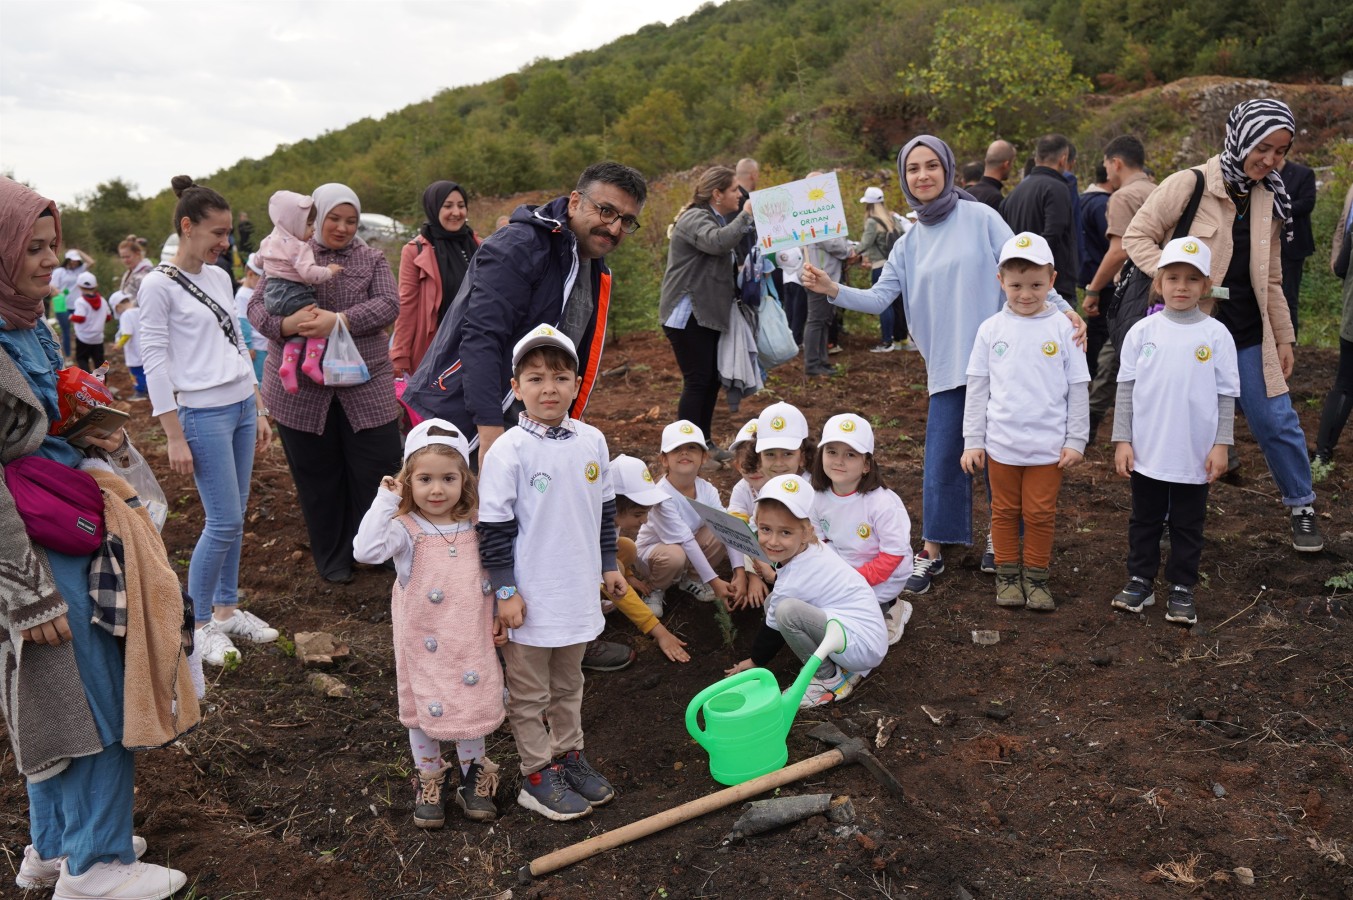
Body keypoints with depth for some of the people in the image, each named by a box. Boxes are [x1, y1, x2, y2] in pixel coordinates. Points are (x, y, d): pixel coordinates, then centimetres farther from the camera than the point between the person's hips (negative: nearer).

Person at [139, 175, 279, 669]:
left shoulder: (218, 277, 12)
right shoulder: (159, 285, -8)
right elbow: (155, 363, -10)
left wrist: (259, 410, 15)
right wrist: (174, 438, -12)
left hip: (243, 406, 7)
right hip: (203, 414, -7)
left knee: (236, 516, 11)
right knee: (225, 522, -6)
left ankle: (226, 608, 24)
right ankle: (202, 624, 10)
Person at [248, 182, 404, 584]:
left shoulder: (372, 260, 7)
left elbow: (388, 304, -8)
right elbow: (257, 306, 0)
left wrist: (340, 320, -24)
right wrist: (285, 325, -23)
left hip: (365, 386, 0)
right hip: (300, 388, 0)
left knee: (378, 468, 1)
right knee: (317, 476, 8)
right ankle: (332, 559, 24)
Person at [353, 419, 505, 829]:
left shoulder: (477, 526, -4)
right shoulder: (405, 528, -17)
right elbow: (366, 550, -36)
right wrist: (384, 501, -33)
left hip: (471, 641, 3)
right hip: (424, 643, -2)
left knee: (474, 704, 14)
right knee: (424, 709, 13)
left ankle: (474, 775, 37)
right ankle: (429, 778, 37)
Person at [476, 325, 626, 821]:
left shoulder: (592, 441, 1)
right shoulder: (508, 451, -15)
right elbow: (494, 525, -12)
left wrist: (609, 565, 16)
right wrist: (505, 590, -13)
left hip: (577, 590, 5)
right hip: (531, 597, -5)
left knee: (568, 684, 22)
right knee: (529, 693, 10)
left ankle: (569, 755, 37)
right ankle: (538, 774, 23)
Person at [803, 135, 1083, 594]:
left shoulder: (980, 217, -2)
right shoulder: (910, 243, 10)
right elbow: (879, 297, 3)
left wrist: (1063, 309, -17)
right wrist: (833, 290, -13)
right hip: (947, 367, 3)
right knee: (941, 462, 4)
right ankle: (932, 552, 17)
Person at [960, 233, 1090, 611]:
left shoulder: (1062, 329, -2)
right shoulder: (991, 330, 0)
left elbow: (1078, 388, 2)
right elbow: (977, 388, 4)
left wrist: (1076, 440, 0)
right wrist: (972, 442, 2)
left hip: (1048, 445, -1)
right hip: (1001, 443, 1)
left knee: (1040, 513, 7)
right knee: (1005, 511, 12)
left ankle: (1036, 577, 22)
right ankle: (1007, 576, 26)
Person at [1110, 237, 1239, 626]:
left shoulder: (1216, 335, -5)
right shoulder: (1142, 331, -3)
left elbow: (1227, 394, -1)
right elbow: (1126, 388, 0)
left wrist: (1221, 444, -5)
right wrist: (1122, 439, -3)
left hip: (1195, 456, -1)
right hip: (1147, 452, 1)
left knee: (1187, 525, 11)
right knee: (1144, 520, 14)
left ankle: (1182, 588, 23)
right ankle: (1140, 580, 27)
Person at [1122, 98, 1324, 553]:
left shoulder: (1269, 200, 10)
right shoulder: (1188, 185, -8)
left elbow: (1270, 279, 16)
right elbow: (1137, 236, -8)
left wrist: (1284, 337, 16)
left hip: (1248, 335, 5)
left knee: (1276, 421, 5)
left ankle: (1302, 507, 24)